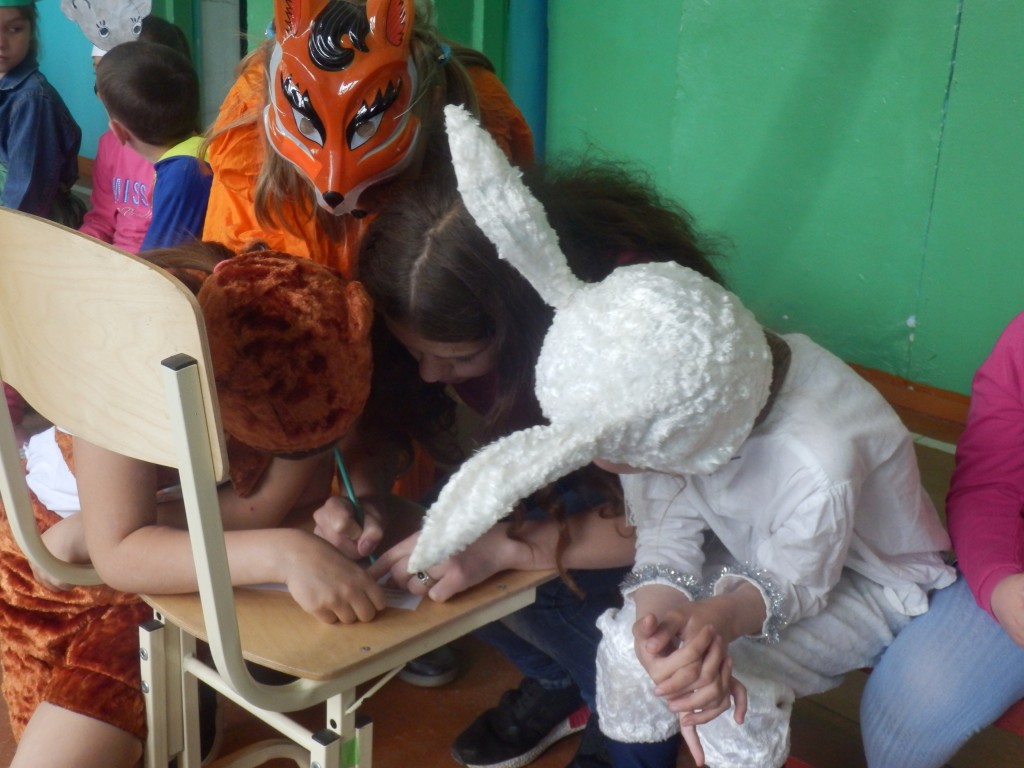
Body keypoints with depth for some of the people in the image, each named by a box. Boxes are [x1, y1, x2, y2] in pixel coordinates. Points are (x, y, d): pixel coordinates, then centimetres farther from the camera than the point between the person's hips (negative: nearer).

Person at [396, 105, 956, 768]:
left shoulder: (818, 464, -41)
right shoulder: (665, 403, -27)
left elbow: (797, 580, -24)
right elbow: (669, 534, -20)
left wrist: (718, 618, -45)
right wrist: (660, 620, -41)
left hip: (862, 583, -4)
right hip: (753, 553, 5)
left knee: (732, 689, -26)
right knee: (631, 644, -16)